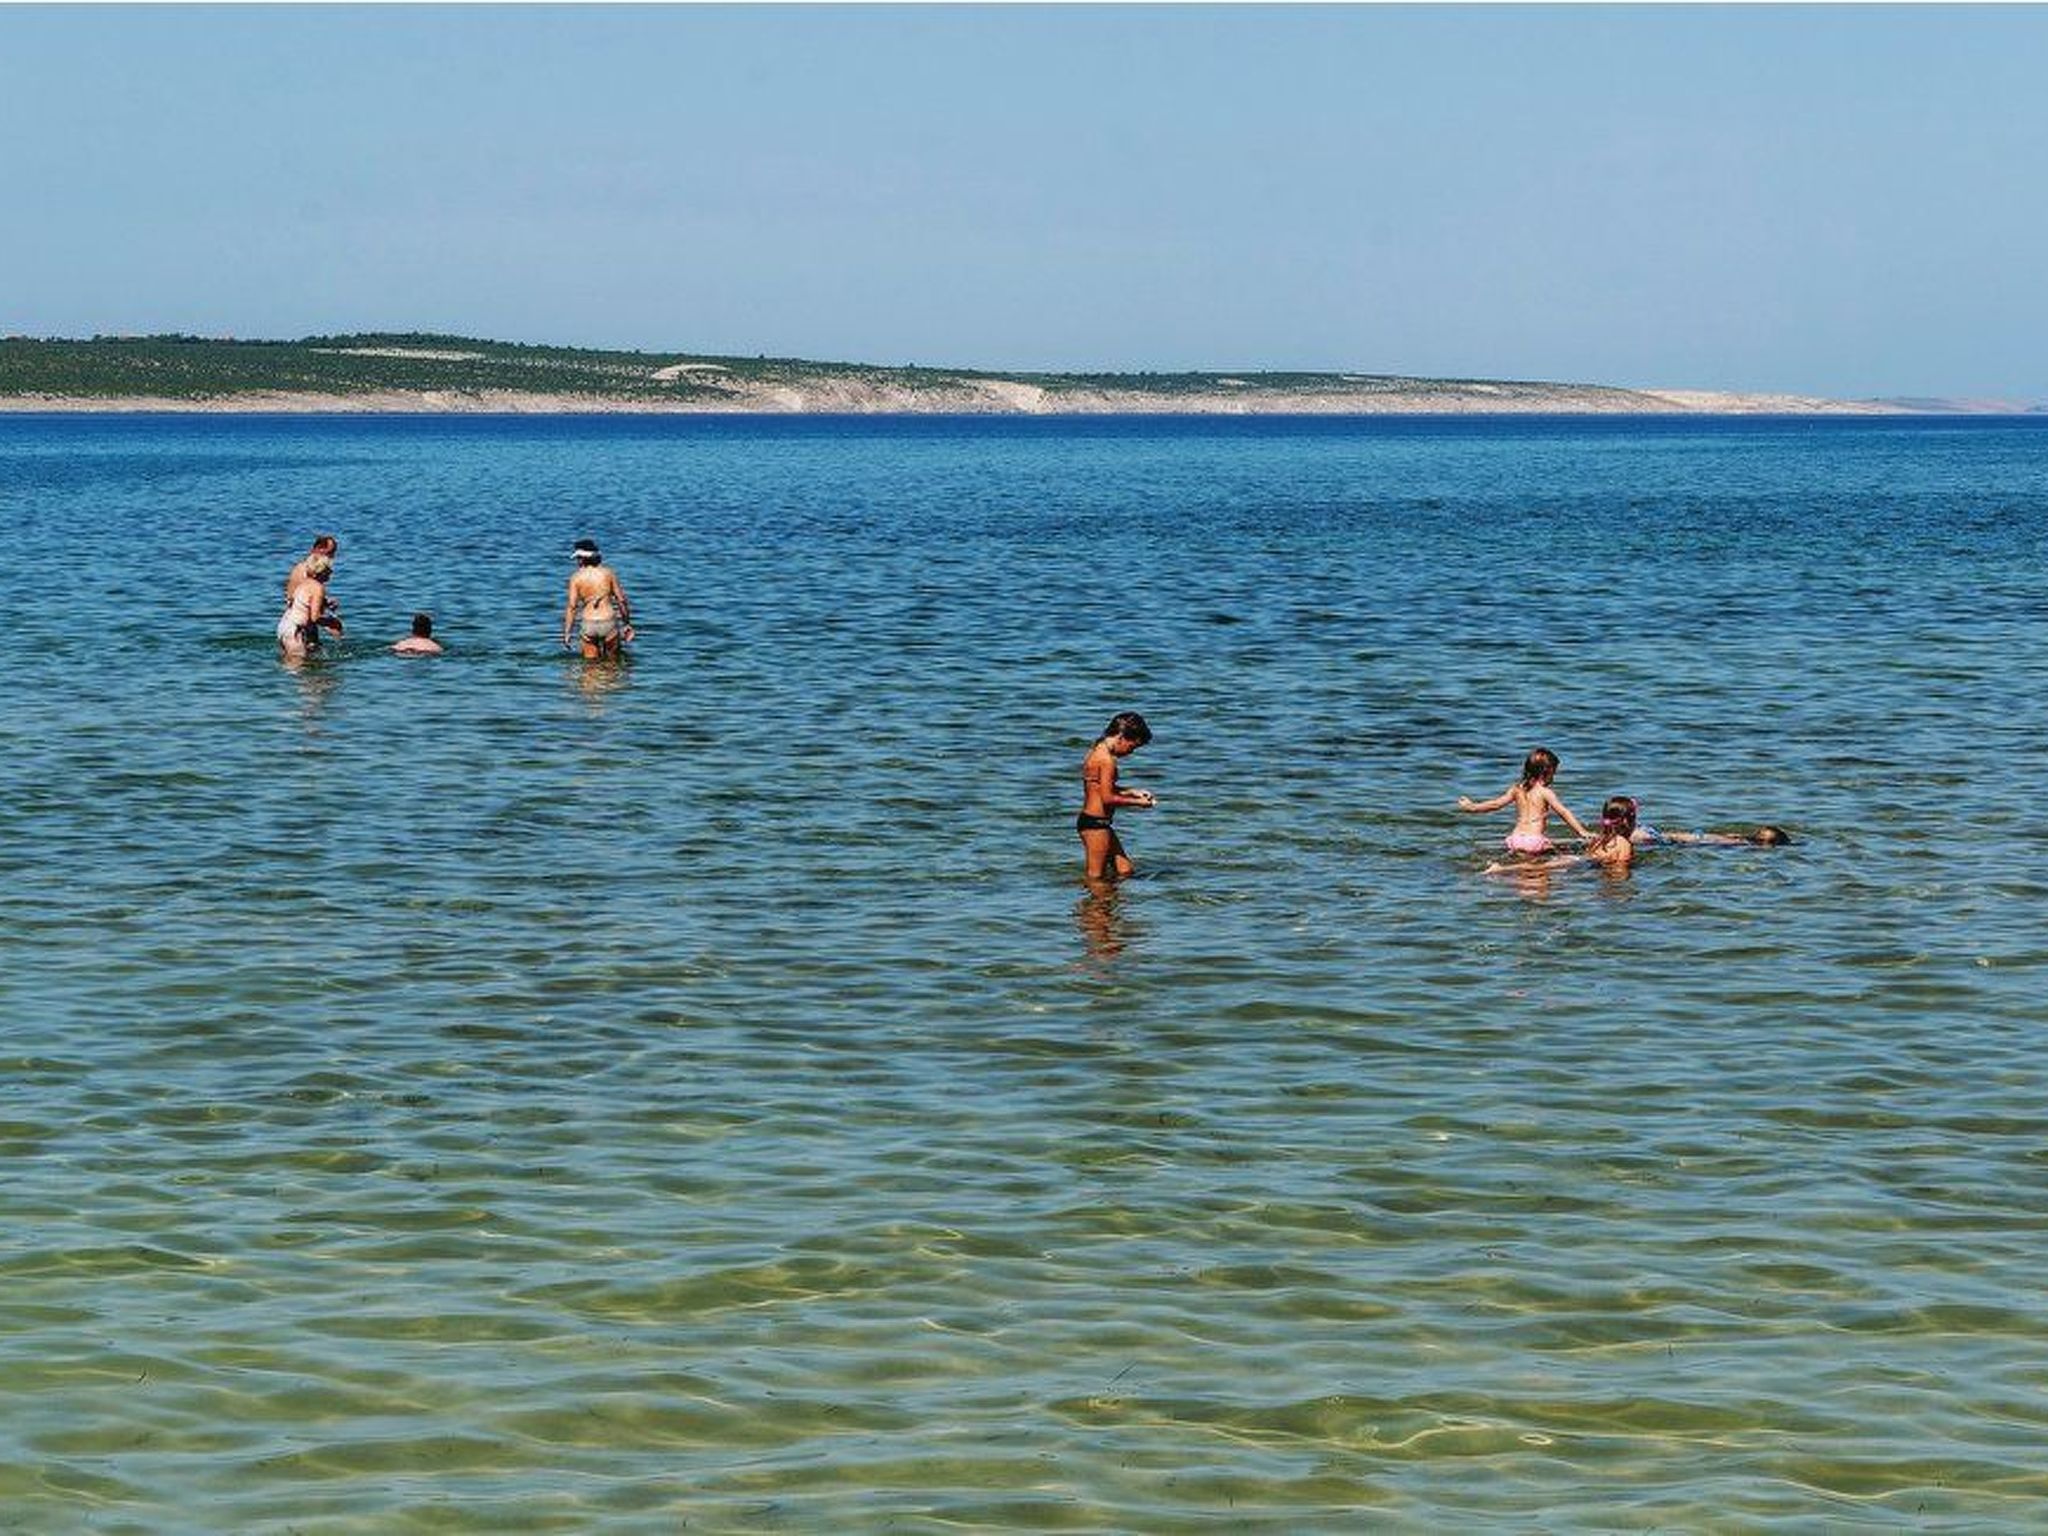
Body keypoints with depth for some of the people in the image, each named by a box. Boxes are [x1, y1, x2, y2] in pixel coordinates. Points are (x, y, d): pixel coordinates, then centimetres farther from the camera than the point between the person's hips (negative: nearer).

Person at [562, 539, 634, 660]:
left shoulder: (576, 578, -2)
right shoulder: (607, 573, 1)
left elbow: (572, 606, -5)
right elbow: (621, 599, 3)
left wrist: (566, 633, -1)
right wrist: (627, 621, 15)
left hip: (589, 623, 0)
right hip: (608, 621, 0)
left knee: (590, 661, 14)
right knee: (612, 660, 10)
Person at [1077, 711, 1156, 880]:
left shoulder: (1097, 751, 12)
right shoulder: (1107, 760, -19)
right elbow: (1107, 798, -20)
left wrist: (1131, 792, 15)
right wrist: (1137, 803, -8)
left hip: (1089, 820, 10)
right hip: (1096, 822, -10)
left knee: (1124, 869, 13)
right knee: (1096, 878, -2)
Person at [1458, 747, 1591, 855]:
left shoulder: (1517, 790, 13)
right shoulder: (1545, 792, -1)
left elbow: (1495, 804, 19)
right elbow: (1563, 812, -6)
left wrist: (1472, 806, 35)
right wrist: (1582, 832, -6)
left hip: (1516, 838, 5)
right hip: (1535, 840, -5)